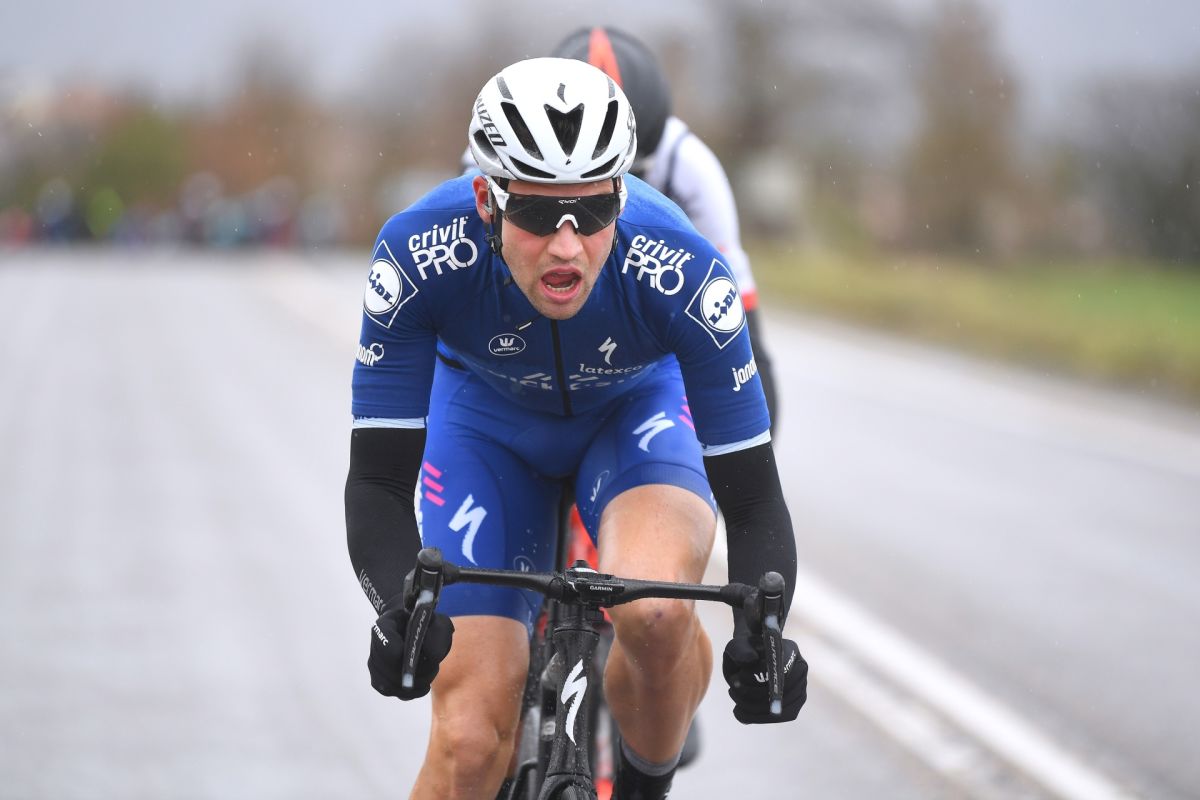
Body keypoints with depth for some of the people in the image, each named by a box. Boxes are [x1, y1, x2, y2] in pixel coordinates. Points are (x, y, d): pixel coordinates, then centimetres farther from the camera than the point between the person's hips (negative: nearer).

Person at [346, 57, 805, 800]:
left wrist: (761, 629, -48)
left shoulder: (682, 272, -36)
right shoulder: (420, 254, -35)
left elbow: (753, 499, -29)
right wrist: (400, 608, -49)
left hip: (635, 408, -1)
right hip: (488, 418, 1)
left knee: (656, 610, -33)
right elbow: (378, 481, -29)